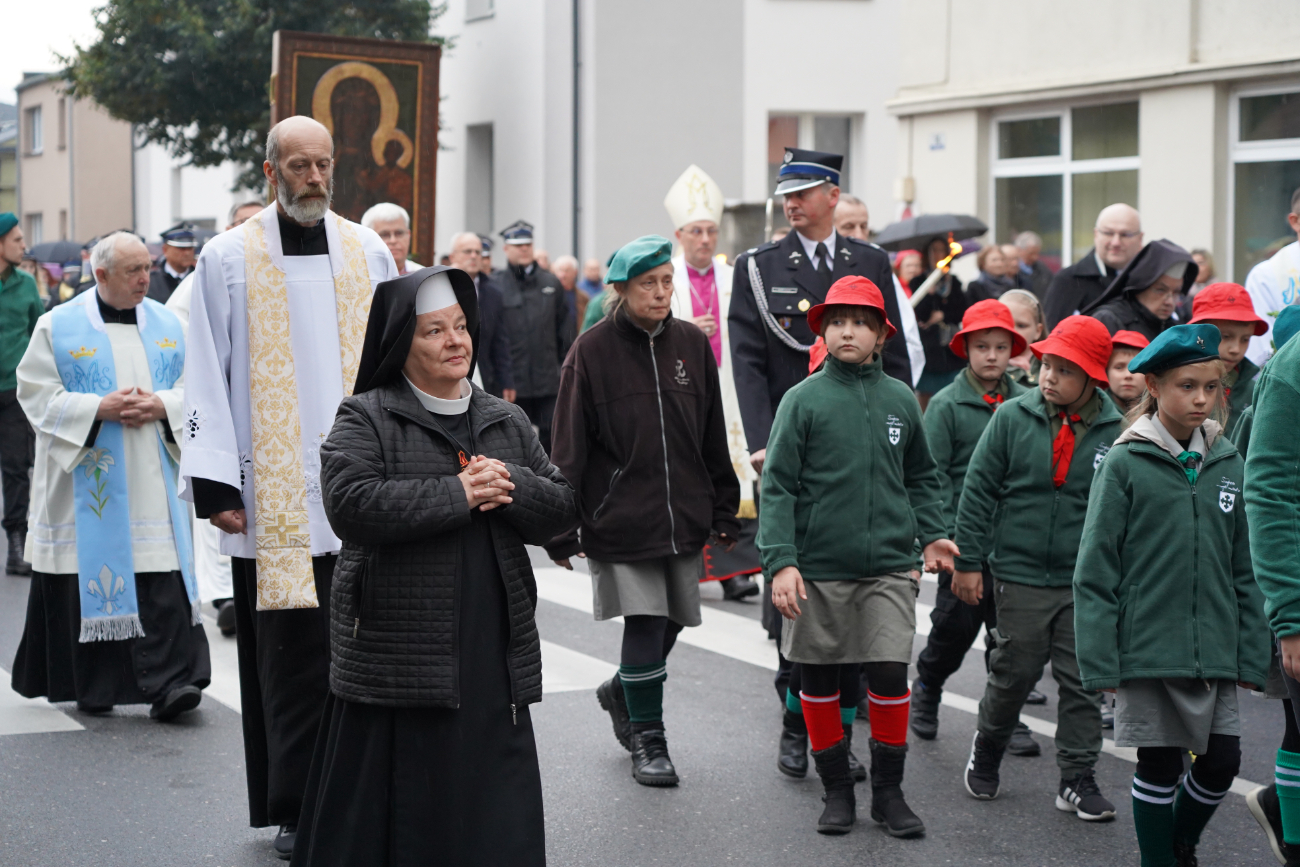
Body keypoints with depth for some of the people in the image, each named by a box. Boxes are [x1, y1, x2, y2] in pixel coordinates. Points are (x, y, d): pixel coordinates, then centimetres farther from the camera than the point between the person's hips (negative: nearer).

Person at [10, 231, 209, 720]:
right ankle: (92, 687, 14)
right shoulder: (58, 326, 0)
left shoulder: (167, 325, 10)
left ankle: (167, 683, -11)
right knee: (91, 570, 1)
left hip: (153, 482, 2)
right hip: (87, 478, -2)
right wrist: (99, 409, -14)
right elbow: (37, 392, -3)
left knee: (163, 581, -8)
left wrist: (161, 406, -9)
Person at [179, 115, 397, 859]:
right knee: (293, 658, -2)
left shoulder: (369, 253, 10)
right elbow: (208, 379, 1)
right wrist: (214, 484, -6)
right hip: (275, 497, -2)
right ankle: (294, 811, 7)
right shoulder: (229, 259, 3)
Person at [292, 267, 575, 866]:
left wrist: (510, 485, -10)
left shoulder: (507, 423, 15)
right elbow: (350, 504, -17)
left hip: (492, 657, 4)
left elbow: (561, 507, 11)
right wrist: (457, 495, -16)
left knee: (495, 817, 6)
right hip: (397, 654, -4)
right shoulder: (364, 419, -1)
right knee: (395, 804, 0)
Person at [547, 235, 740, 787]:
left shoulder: (692, 344, 6)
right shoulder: (593, 350, -5)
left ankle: (623, 692, 38)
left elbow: (713, 436, 12)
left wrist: (724, 512, 11)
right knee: (644, 620, -6)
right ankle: (647, 738, 10)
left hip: (685, 514, 4)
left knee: (671, 618, 10)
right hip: (620, 514, -4)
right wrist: (562, 528, -7)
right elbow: (570, 447, -4)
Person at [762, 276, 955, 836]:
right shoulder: (803, 400, -2)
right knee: (818, 680, 7)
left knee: (891, 674, -4)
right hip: (818, 568, -1)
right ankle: (836, 789, 23)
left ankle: (888, 791, 12)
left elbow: (921, 478, 19)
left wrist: (932, 533, 4)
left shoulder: (901, 400, 7)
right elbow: (777, 486, -5)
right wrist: (781, 561, -14)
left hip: (888, 567, 1)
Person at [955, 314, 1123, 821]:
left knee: (1082, 680, 4)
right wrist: (968, 561, -1)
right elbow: (979, 490, 0)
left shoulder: (1115, 431, -3)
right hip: (1020, 575, -1)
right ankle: (985, 752, 31)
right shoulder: (1013, 417, -4)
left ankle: (1077, 779, 15)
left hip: (1086, 582, 1)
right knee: (1015, 672, 7)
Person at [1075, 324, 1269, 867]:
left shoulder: (1228, 465, 6)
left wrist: (1251, 657, 6)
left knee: (1221, 762, 6)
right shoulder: (1125, 464, -6)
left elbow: (1245, 572, 10)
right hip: (1148, 652, -4)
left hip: (1214, 654, 4)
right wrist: (1100, 660, -10)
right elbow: (1095, 571, -6)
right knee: (1159, 766, 5)